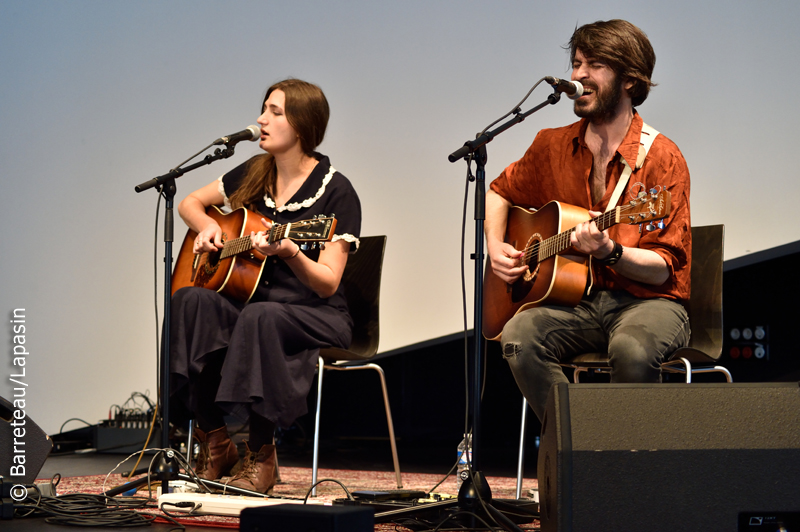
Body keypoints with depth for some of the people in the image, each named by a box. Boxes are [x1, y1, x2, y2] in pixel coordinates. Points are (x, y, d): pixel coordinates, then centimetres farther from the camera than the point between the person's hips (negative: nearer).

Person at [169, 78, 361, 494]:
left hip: (317, 317, -5)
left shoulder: (335, 191, -9)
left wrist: (289, 253, -33)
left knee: (260, 316, -39)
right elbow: (190, 203, 23)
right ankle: (213, 443, -20)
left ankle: (260, 458, -23)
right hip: (250, 301, 5)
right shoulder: (253, 175, 9)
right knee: (191, 300, -26)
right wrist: (207, 227, 1)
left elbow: (327, 284, -15)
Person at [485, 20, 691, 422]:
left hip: (647, 301, -4)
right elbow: (500, 192, 26)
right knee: (519, 338, -28)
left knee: (632, 349, -38)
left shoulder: (661, 158, -8)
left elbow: (664, 269, -10)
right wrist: (495, 246, 7)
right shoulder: (553, 146, 8)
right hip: (575, 300, 4)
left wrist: (609, 252, -29)